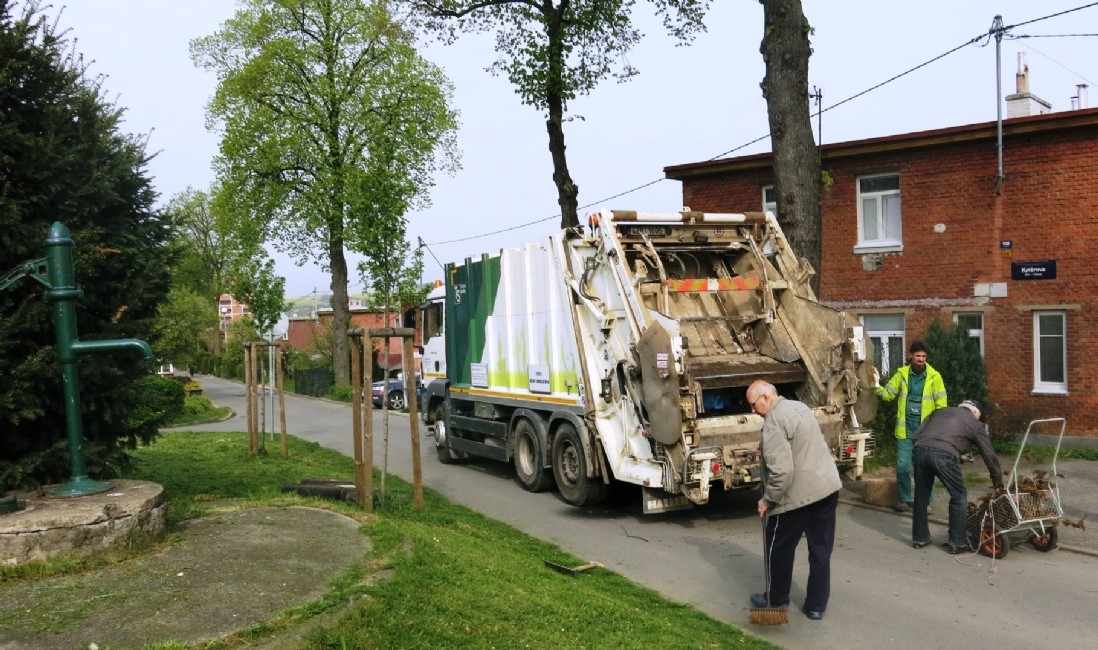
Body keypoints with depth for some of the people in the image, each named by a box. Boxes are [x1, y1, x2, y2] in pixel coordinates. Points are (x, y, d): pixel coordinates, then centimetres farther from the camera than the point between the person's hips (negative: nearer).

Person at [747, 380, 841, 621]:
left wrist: (767, 499, -13)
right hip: (828, 486, 9)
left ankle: (776, 598, 27)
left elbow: (780, 470, -24)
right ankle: (816, 605, 21)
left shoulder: (774, 422, -19)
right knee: (821, 550, 13)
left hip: (798, 495, -8)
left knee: (778, 548, 11)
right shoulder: (799, 407, 11)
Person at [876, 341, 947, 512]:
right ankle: (905, 500, 17)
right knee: (903, 467, 4)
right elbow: (888, 394, 3)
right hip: (905, 429, 2)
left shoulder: (934, 376, -5)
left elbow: (941, 404, -5)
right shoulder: (902, 374, 1)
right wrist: (877, 387, -18)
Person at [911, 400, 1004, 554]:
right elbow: (989, 455, 28)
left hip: (920, 449, 4)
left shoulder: (940, 411, 33)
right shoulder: (974, 423, 23)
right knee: (959, 496, 15)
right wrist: (998, 484, 36)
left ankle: (919, 538, 30)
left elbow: (917, 434, 22)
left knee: (921, 495, 20)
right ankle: (957, 542, 18)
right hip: (944, 454, -4)